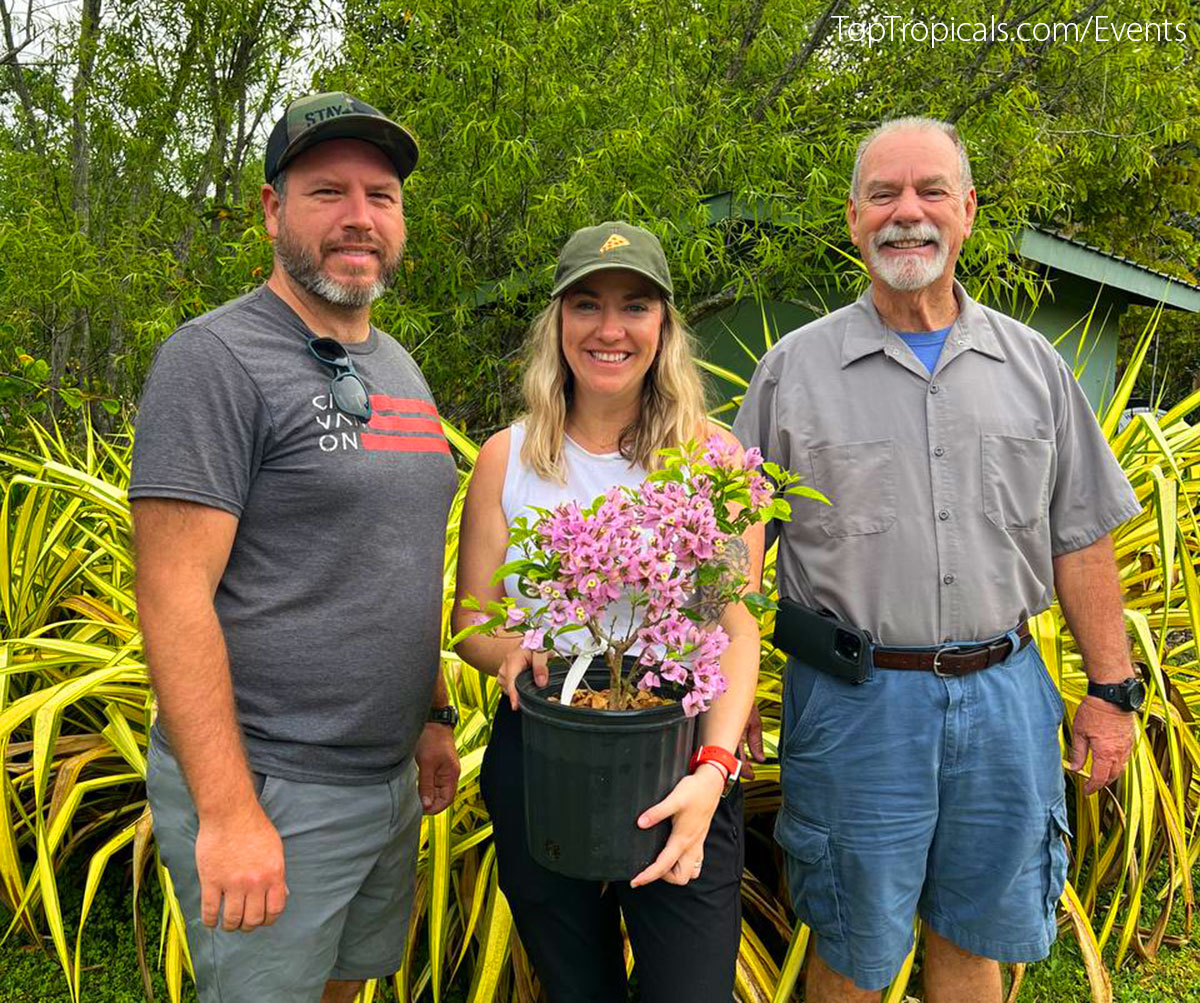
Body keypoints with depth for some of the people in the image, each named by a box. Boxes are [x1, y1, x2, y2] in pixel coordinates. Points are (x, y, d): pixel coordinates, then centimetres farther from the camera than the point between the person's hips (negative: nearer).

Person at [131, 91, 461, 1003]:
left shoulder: (400, 369, 11)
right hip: (266, 790, -7)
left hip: (391, 782, 8)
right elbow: (175, 596, -19)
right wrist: (228, 813, -21)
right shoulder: (216, 359, -13)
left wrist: (435, 715, 16)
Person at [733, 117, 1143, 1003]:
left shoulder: (1033, 364, 7)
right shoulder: (794, 368, -1)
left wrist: (1112, 691, 6)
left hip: (1003, 692, 3)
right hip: (854, 699, -2)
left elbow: (1082, 541, 9)